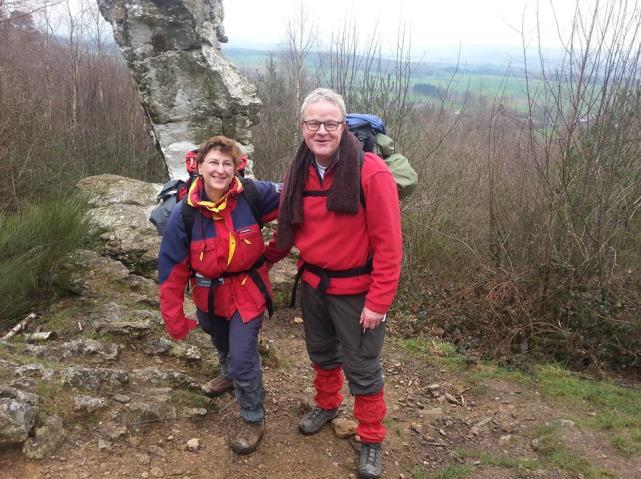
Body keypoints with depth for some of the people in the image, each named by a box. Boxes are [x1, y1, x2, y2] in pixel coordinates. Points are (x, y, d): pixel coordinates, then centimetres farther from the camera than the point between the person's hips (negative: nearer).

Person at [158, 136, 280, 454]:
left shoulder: (252, 196, -21)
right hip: (209, 296, 3)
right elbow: (172, 270, -12)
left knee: (243, 358, -5)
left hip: (247, 293, -3)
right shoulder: (184, 214, -18)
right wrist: (174, 319, -9)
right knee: (223, 345, 29)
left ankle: (254, 420, 20)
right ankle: (229, 376, 63)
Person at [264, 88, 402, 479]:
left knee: (362, 369, 9)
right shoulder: (299, 171, -2)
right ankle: (327, 405, 52)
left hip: (356, 291, -5)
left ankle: (372, 440, 31)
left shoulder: (371, 172, -22)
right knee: (321, 353, 25)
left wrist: (379, 301, -20)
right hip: (313, 283, 6)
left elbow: (388, 244, -20)